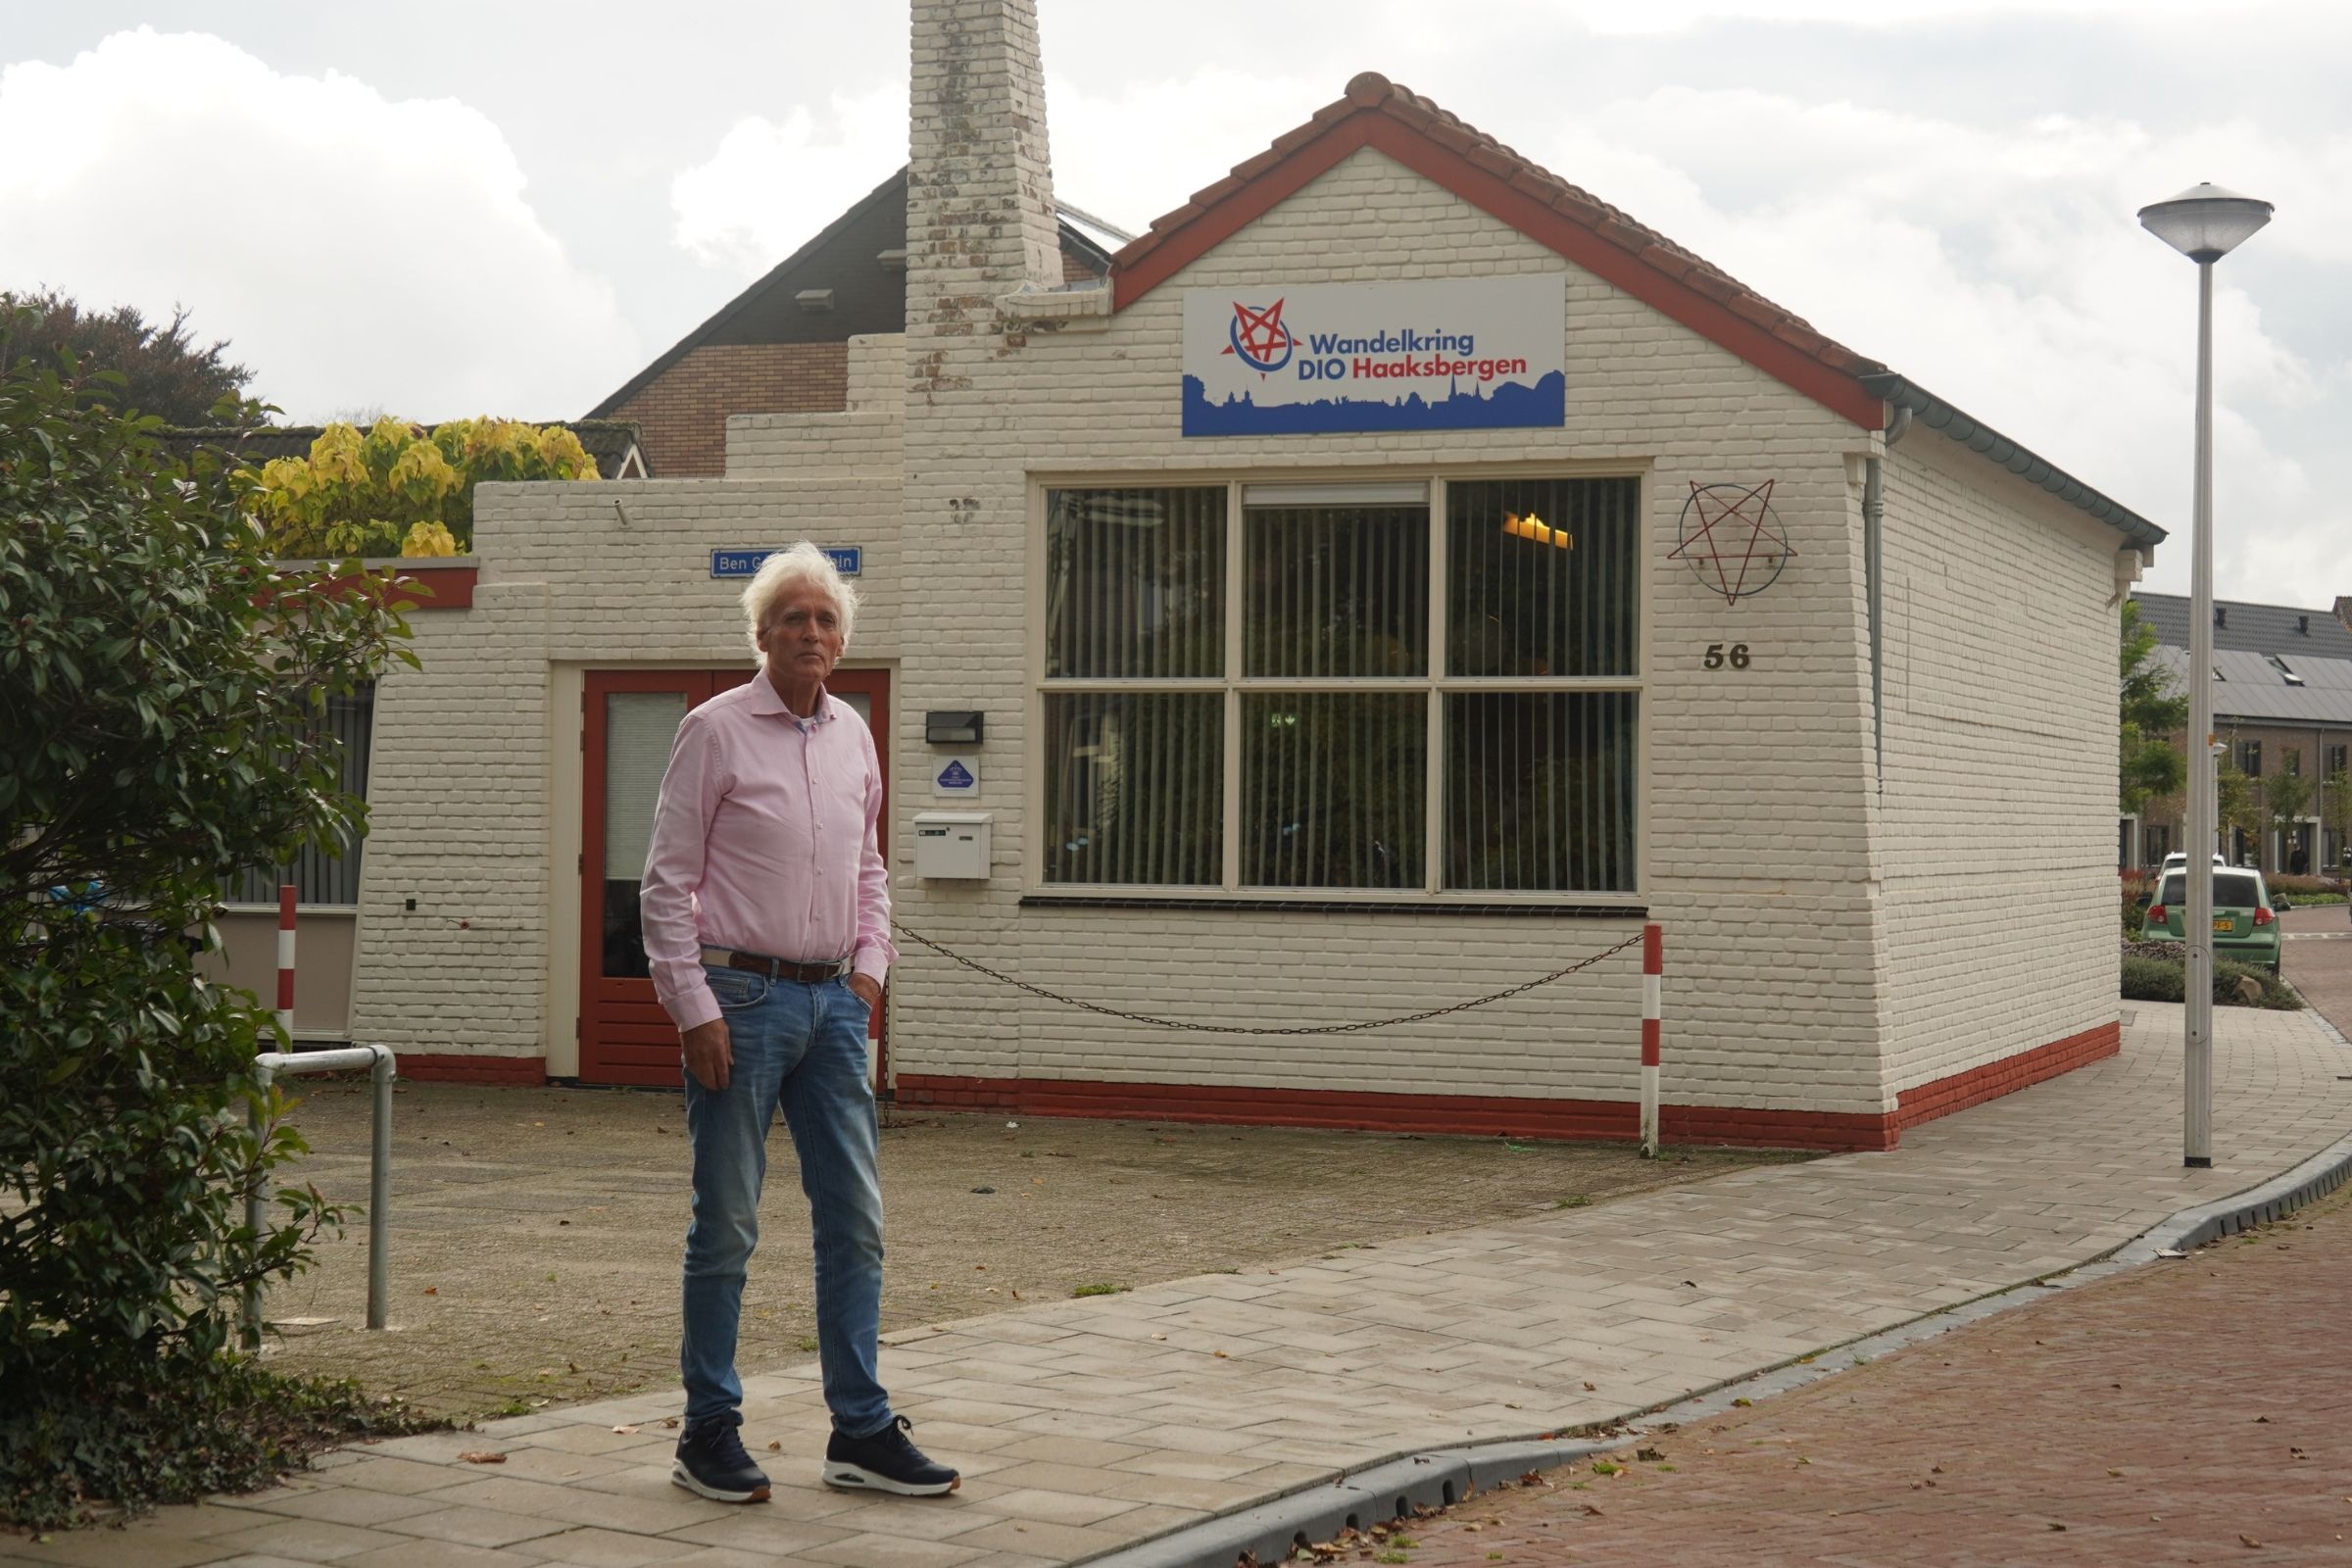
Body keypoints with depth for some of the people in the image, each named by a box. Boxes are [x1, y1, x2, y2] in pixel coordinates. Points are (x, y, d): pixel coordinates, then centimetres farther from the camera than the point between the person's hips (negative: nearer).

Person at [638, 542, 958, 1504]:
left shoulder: (852, 735, 12)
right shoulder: (716, 730, -6)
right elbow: (667, 882, -7)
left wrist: (869, 965, 9)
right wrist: (693, 1009, -12)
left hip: (832, 1001, 6)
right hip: (741, 996, -6)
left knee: (854, 1222, 6)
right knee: (727, 1225, 0)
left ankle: (862, 1432, 12)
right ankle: (708, 1431, 11)